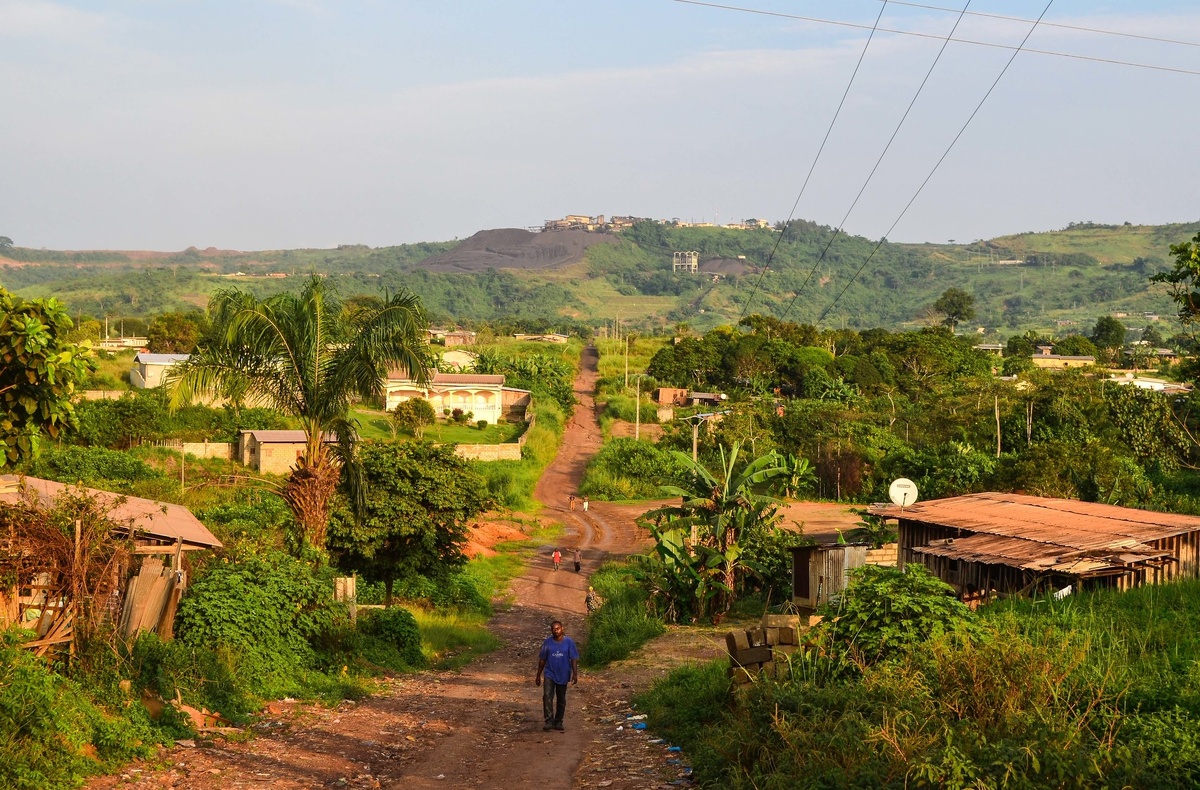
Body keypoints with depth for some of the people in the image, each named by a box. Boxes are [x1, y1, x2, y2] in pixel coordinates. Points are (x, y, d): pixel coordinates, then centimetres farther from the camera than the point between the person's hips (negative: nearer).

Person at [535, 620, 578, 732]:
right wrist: (538, 675, 9)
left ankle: (558, 722, 22)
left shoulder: (569, 642, -5)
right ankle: (549, 721, -20)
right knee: (547, 696, -18)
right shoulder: (547, 642, -1)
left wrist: (575, 674, -12)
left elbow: (574, 659, -4)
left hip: (563, 675, 0)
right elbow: (542, 659, 7)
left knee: (561, 699, 9)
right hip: (549, 673, 0)